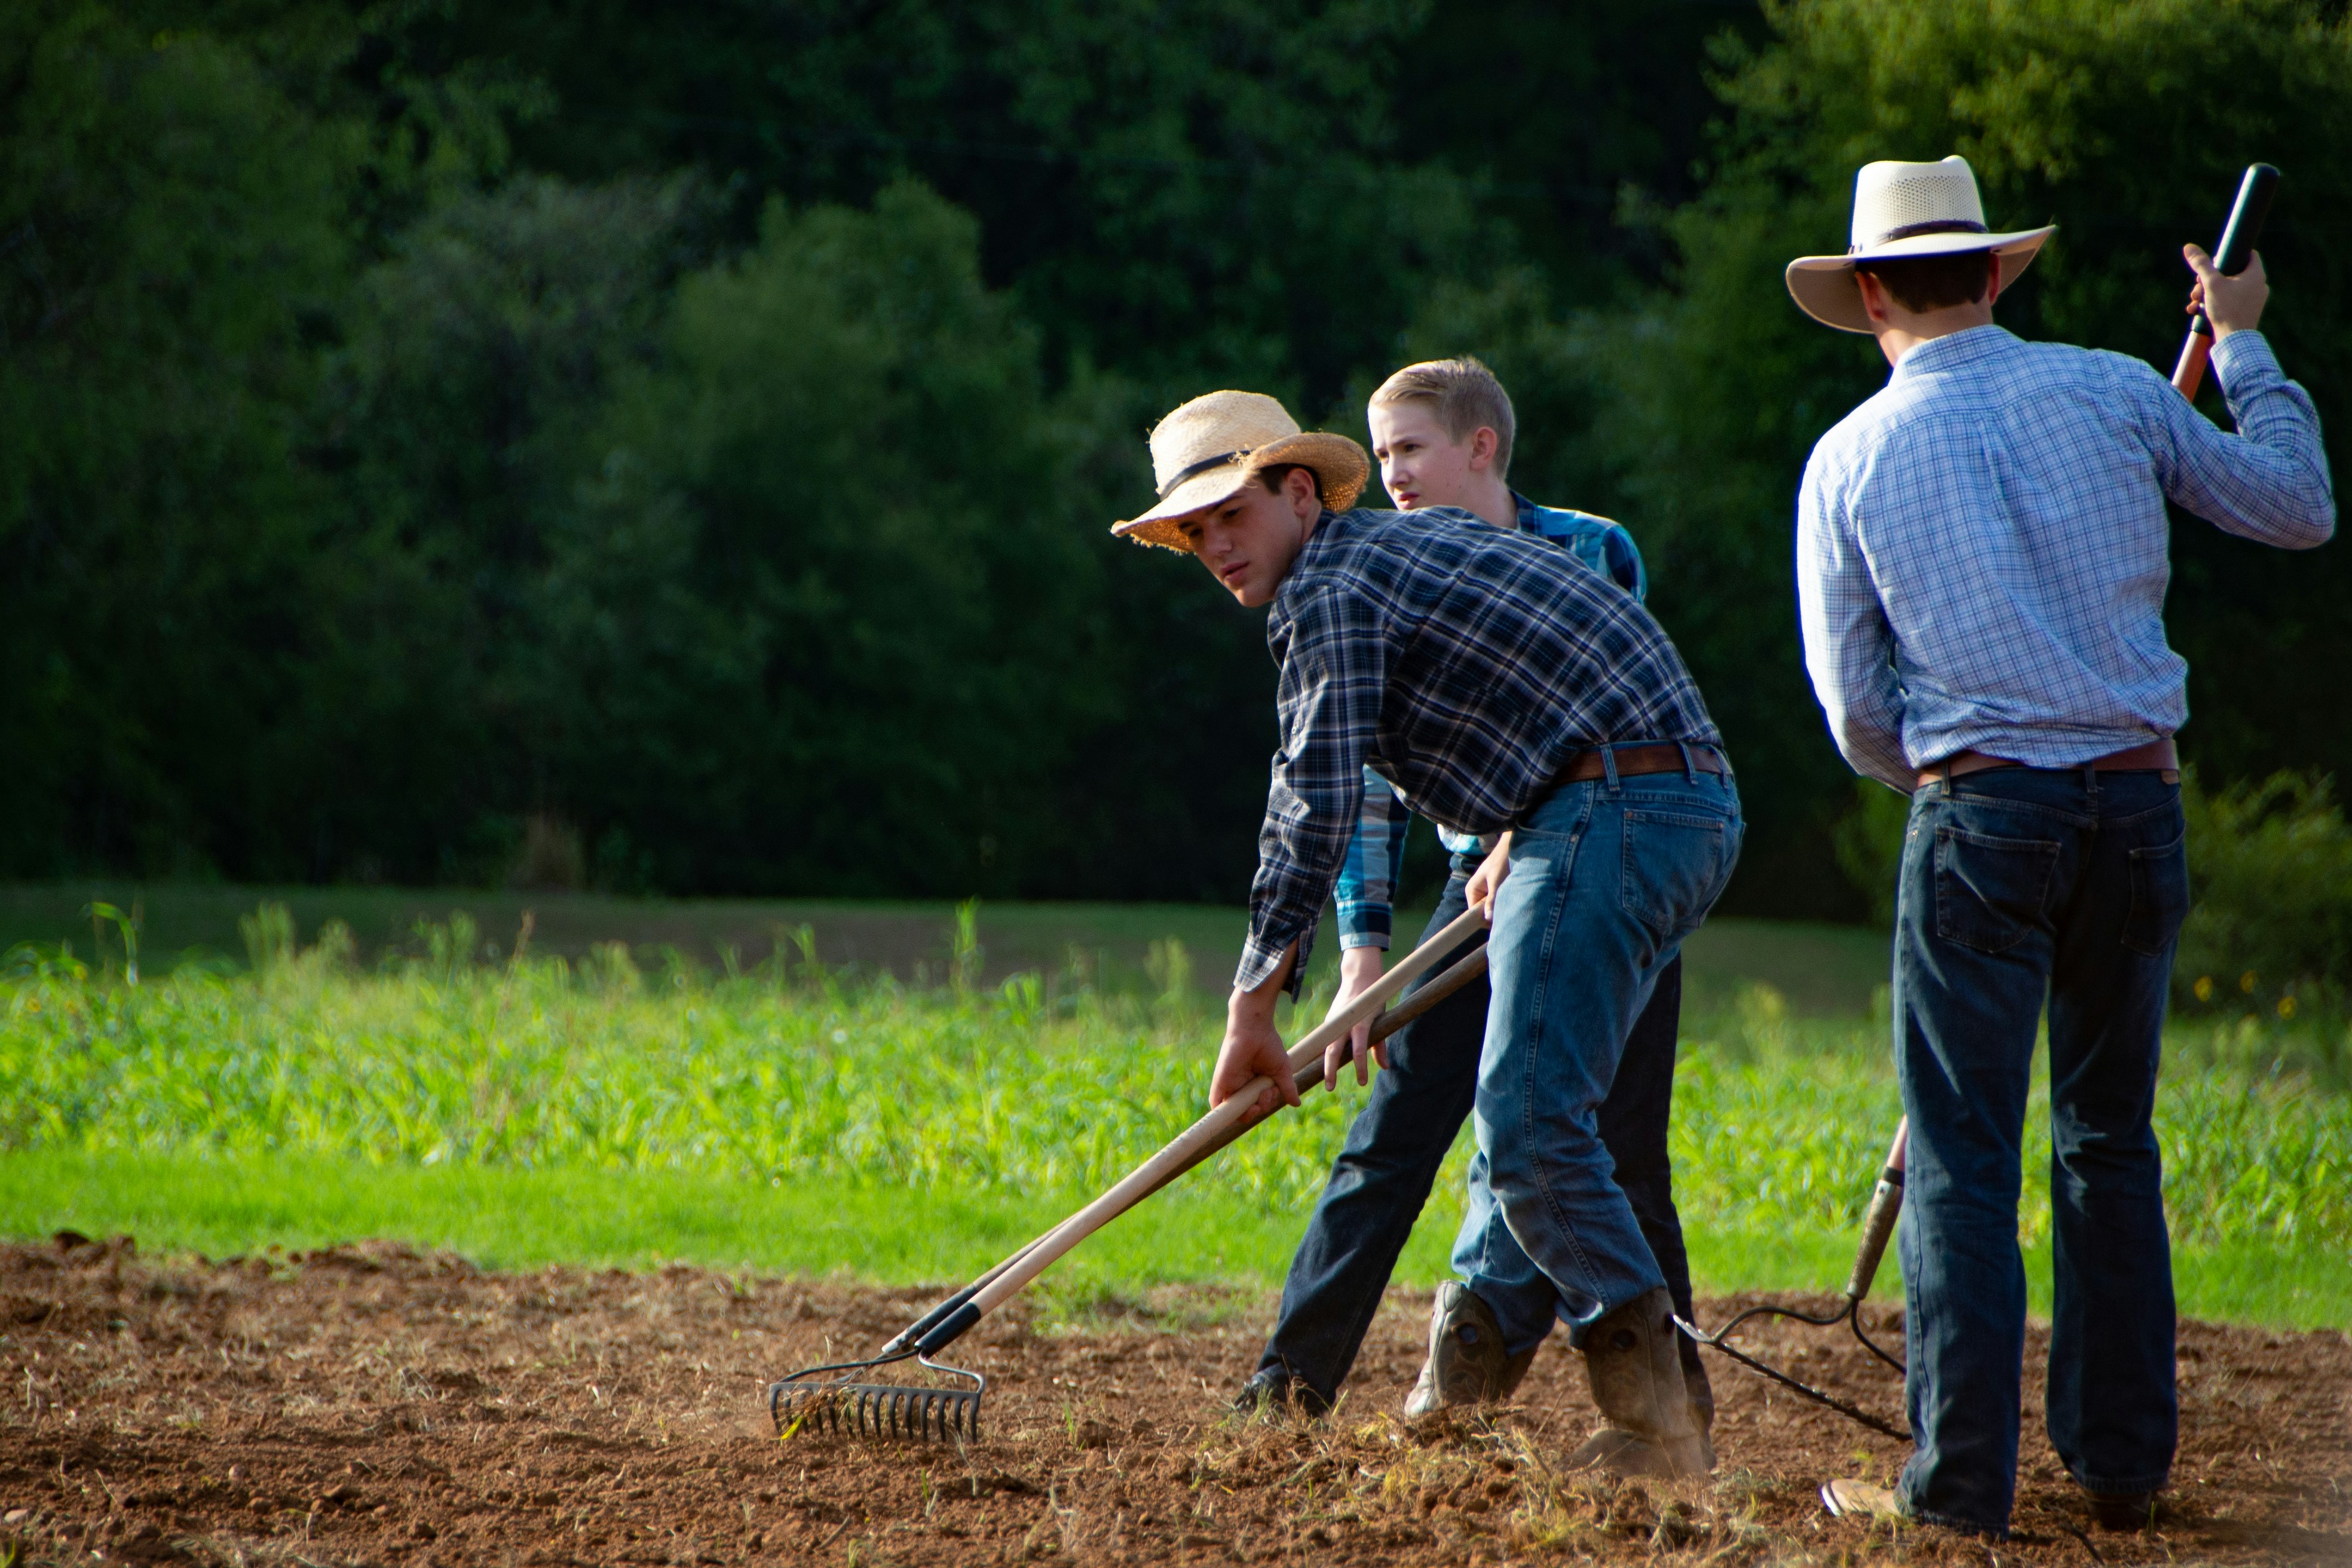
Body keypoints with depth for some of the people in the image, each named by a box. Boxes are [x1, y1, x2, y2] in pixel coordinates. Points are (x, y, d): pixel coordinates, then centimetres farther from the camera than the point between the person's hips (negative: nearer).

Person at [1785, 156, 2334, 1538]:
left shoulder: (1852, 460, 1)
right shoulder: (2114, 392, 4)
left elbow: (1857, 712, 3)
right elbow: (2301, 509, 14)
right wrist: (2243, 343, 26)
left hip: (1981, 814, -3)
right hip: (2140, 803, 3)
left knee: (1965, 1154, 0)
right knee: (2112, 1140, 13)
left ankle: (1962, 1483, -3)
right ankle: (2125, 1462, 15)